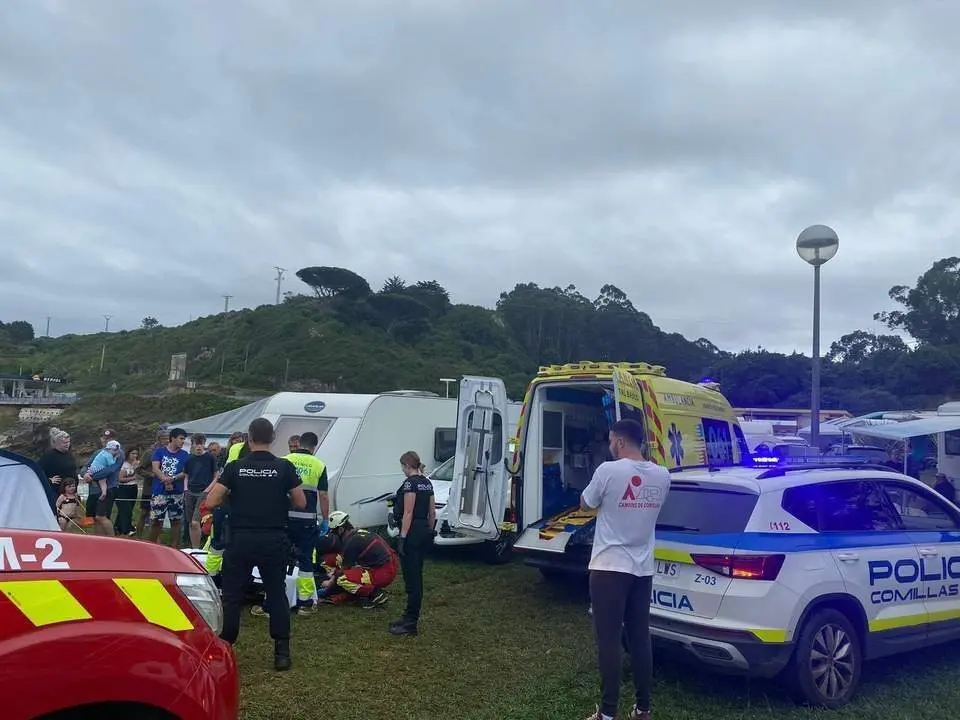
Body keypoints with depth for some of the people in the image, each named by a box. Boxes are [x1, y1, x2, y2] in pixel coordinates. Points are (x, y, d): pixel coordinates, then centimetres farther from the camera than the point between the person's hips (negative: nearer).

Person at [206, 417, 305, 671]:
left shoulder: (235, 467, -2)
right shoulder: (284, 467, -3)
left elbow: (211, 502, -2)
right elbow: (301, 503, 1)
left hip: (241, 540, 0)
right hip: (274, 541, 0)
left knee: (232, 595, 11)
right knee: (277, 595, 10)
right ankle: (282, 652, 8)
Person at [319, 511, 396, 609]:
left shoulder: (351, 541, -15)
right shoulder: (357, 532, 13)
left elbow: (345, 568, -3)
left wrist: (331, 583, 12)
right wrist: (334, 575, 26)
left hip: (383, 573, -10)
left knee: (343, 579, -14)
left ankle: (376, 594, -7)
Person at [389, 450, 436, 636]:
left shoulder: (410, 483, -14)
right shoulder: (427, 483, 12)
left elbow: (408, 513, -18)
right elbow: (432, 512, 15)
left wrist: (402, 537, -18)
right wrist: (429, 532, 21)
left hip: (412, 532, -9)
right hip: (425, 531, 9)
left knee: (411, 578, -5)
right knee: (416, 577, 14)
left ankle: (410, 624, -1)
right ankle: (411, 617, 22)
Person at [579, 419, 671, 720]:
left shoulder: (609, 470, -15)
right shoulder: (662, 475, 2)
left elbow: (585, 504, 1)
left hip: (610, 568, -5)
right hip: (643, 569, 6)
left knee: (609, 641, 0)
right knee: (640, 639, 13)